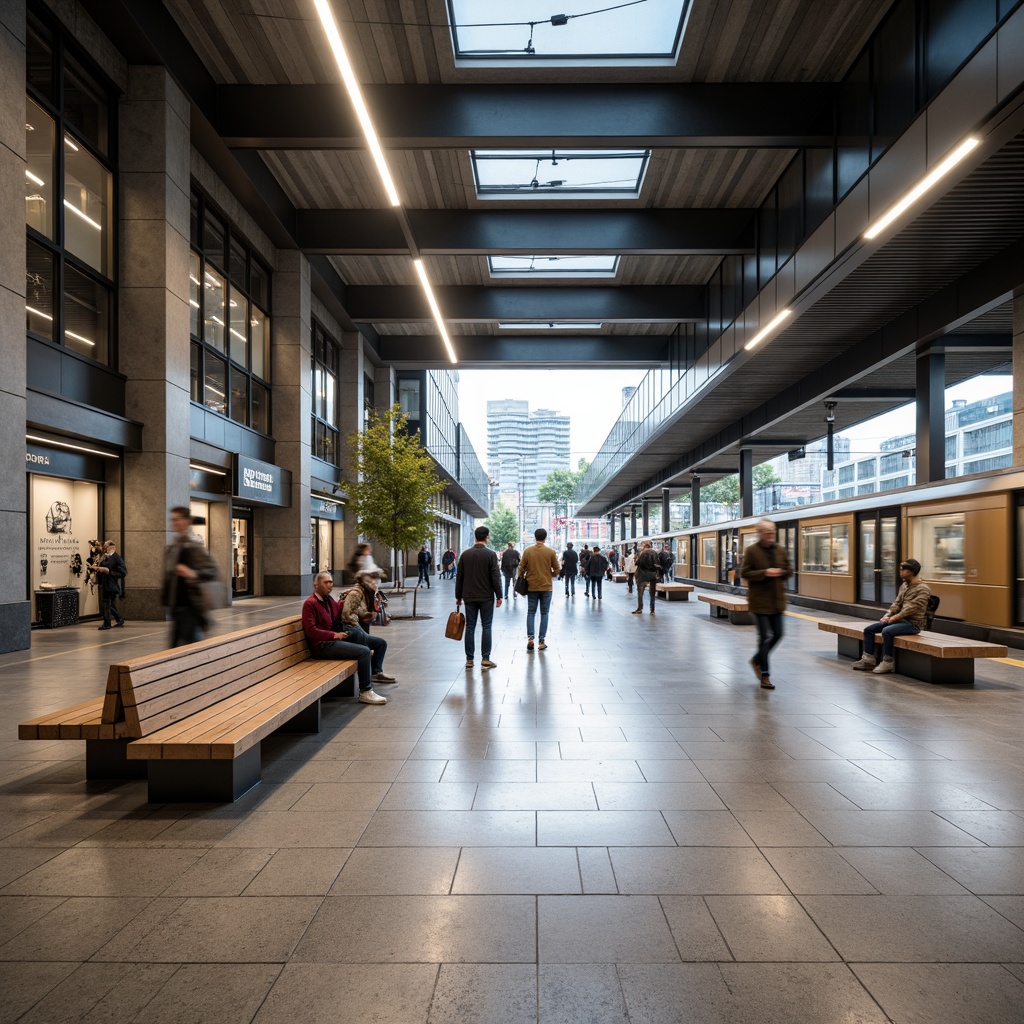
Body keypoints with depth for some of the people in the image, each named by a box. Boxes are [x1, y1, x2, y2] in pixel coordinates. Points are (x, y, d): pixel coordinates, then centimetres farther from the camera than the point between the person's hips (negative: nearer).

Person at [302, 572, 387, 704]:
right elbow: (310, 630, -16)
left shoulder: (329, 599, 15)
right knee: (364, 651, -20)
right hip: (322, 645, -10)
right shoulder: (310, 603, -10)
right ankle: (365, 692, -14)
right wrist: (334, 635, -18)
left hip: (333, 640, 10)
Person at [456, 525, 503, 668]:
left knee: (470, 627, 7)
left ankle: (469, 659, 9)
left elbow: (459, 577, 7)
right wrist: (499, 596, -3)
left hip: (469, 597, 3)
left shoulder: (465, 554, 4)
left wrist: (458, 596, 14)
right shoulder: (490, 554, -8)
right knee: (486, 627, 3)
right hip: (486, 597, -3)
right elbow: (495, 577, -11)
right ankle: (486, 659, 2)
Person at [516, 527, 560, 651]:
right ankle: (541, 642, 5)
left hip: (532, 586, 1)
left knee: (531, 612, 10)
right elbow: (557, 569, 0)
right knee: (544, 613, 7)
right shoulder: (550, 552, -4)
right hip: (546, 587, 0)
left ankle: (530, 637, -5)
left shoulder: (528, 551, -4)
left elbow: (522, 568, -1)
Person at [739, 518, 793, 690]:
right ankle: (765, 675, 7)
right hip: (759, 600, -6)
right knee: (764, 637, -3)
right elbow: (744, 573, -10)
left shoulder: (781, 550, 8)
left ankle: (757, 660, 34)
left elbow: (789, 570, 14)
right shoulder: (751, 550, -7)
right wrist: (764, 573, -21)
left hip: (777, 600, 6)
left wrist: (781, 572, -9)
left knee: (777, 634, 10)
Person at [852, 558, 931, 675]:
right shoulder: (904, 585, 15)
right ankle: (868, 659, -3)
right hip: (900, 620, 9)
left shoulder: (923, 589, -12)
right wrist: (887, 615, -3)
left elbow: (912, 608, -20)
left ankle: (888, 662, -20)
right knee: (868, 629, -3)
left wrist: (893, 618, -22)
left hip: (913, 623, -9)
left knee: (887, 631, -34)